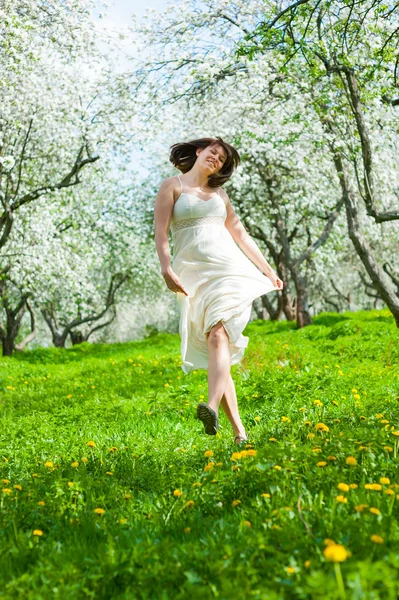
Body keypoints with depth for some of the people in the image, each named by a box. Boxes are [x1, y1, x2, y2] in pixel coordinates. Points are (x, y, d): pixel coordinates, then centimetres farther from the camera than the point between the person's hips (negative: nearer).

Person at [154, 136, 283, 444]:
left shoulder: (218, 192, 23)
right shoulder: (173, 185, 10)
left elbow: (240, 234, 27)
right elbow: (161, 232, -1)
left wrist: (268, 270, 26)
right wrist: (166, 269, -17)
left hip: (228, 269, 2)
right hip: (193, 274, -2)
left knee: (218, 333, -22)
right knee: (213, 343, -8)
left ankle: (212, 407, -43)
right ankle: (239, 431, -7)